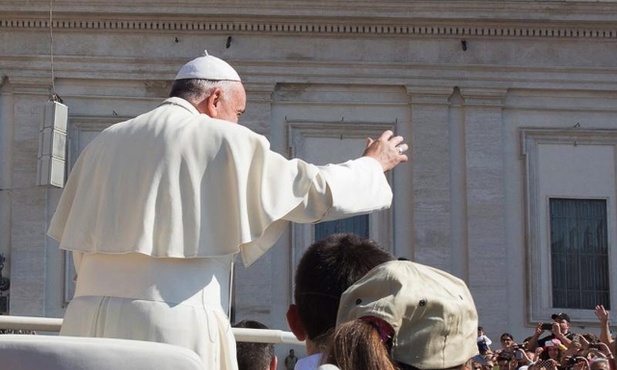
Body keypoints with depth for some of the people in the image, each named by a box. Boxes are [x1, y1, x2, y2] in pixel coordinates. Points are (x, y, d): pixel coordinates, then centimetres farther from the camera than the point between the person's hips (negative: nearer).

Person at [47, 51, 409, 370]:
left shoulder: (105, 142, 14)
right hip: (173, 322, -5)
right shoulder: (227, 142, 0)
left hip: (89, 316, 5)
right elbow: (317, 190, 5)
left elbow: (76, 235, 19)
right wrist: (373, 165, 23)